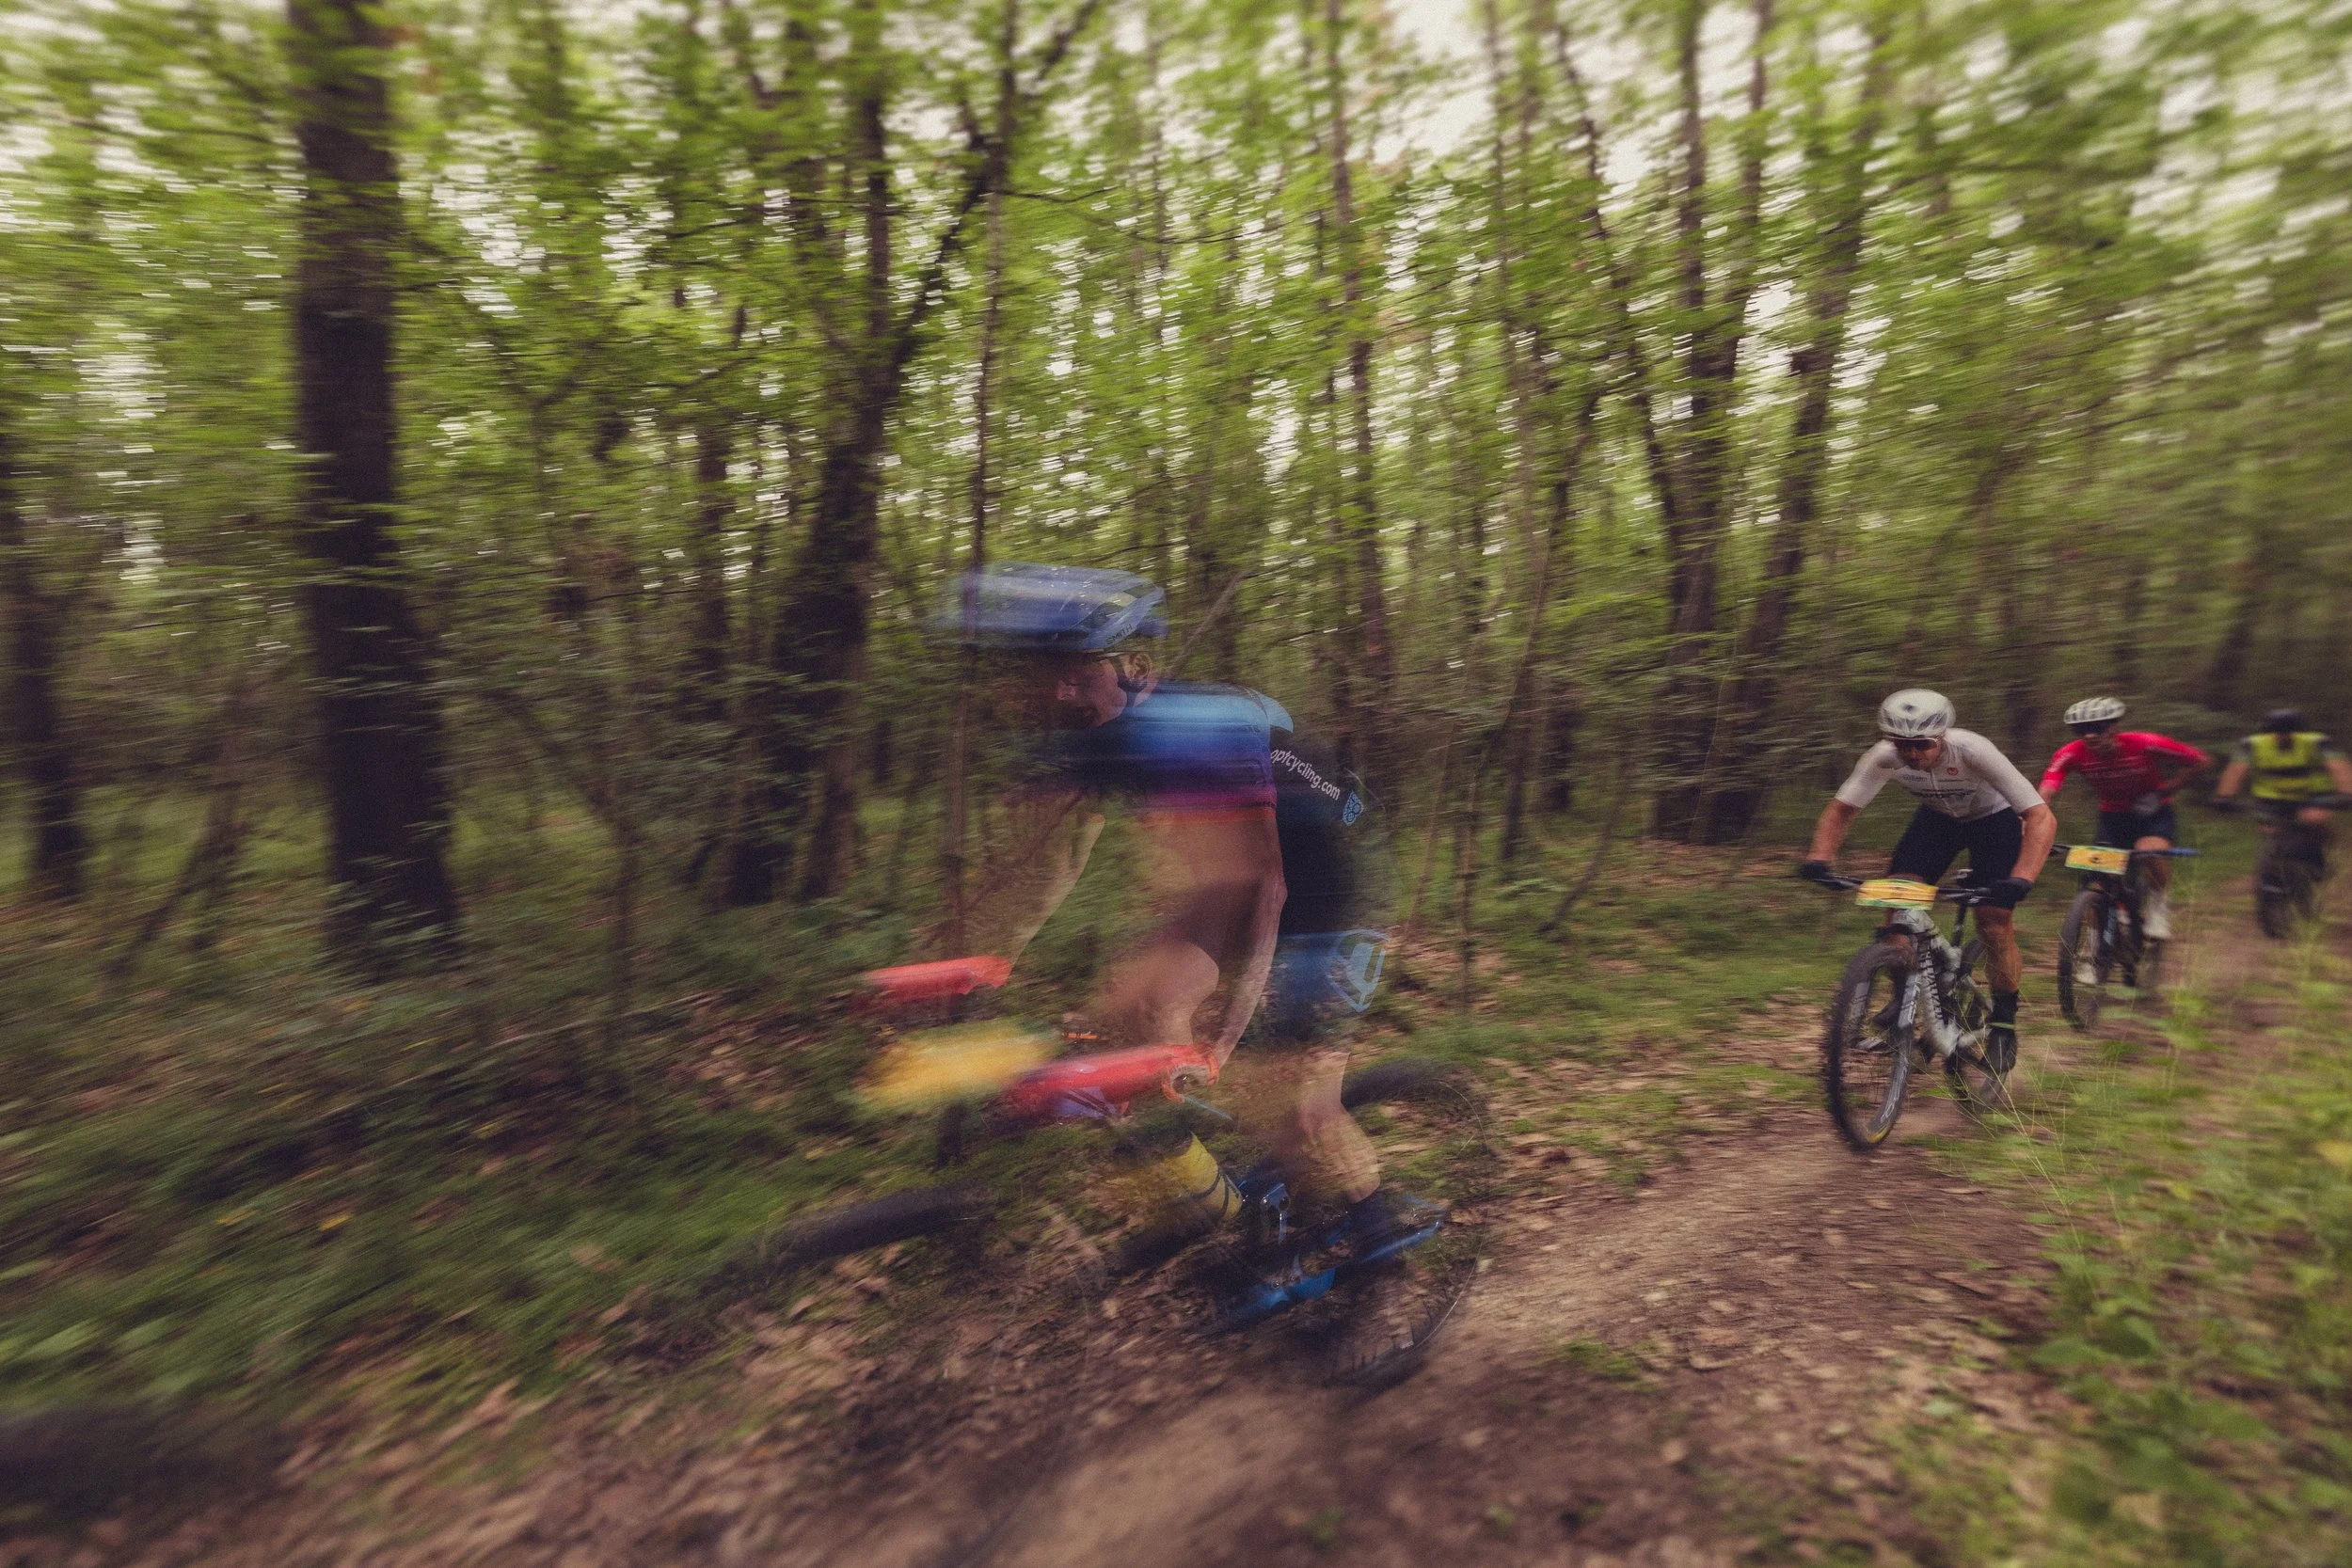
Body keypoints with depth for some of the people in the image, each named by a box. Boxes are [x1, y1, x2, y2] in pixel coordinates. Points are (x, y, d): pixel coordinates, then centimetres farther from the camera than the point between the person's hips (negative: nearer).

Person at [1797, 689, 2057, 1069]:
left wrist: (2021, 880, -49)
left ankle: (2004, 1024, 8)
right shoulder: (1884, 757, -27)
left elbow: (2041, 816, -36)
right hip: (1938, 816, 3)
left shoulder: (1972, 750, -36)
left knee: (1994, 920, -13)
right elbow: (1840, 809, -18)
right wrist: (1818, 859, -35)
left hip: (1993, 818, -3)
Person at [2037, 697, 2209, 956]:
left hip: (2154, 814, -2)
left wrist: (2162, 793, -16)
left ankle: (2157, 903, -1)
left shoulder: (2145, 744, -25)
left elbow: (2198, 760, -11)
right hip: (2112, 817, 2)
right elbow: (2046, 794, -30)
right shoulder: (2071, 754, -22)